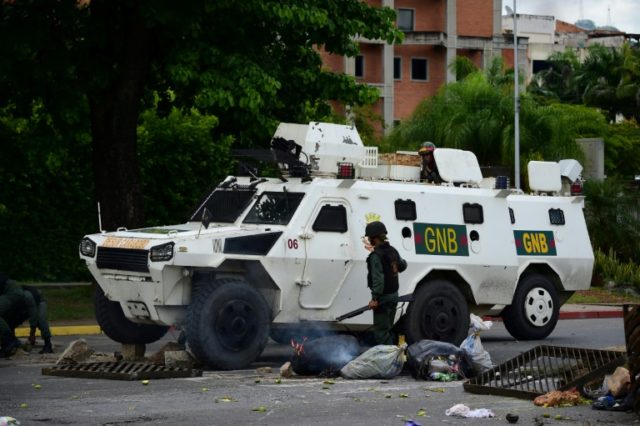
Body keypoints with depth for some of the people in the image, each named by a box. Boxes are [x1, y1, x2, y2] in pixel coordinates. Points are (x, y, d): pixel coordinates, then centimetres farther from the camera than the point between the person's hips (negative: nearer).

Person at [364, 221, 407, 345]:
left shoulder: (376, 255, -19)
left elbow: (378, 279, -25)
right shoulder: (392, 251, 7)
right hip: (394, 295, 9)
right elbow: (402, 265, 24)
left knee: (381, 331, -6)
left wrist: (375, 298, -24)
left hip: (383, 298, -9)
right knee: (388, 329, 18)